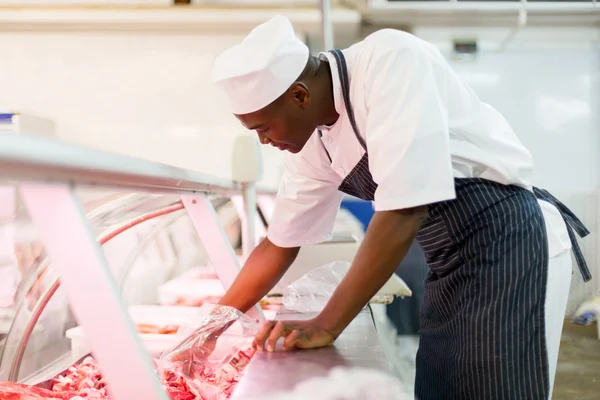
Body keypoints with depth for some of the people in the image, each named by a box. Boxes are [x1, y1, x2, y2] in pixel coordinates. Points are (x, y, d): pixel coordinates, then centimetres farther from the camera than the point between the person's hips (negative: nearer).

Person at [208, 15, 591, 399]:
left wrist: (327, 326, -23)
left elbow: (406, 211, -29)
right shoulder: (314, 144, 2)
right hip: (451, 265, 8)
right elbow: (280, 243, 13)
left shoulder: (391, 61, -23)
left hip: (510, 242, -8)